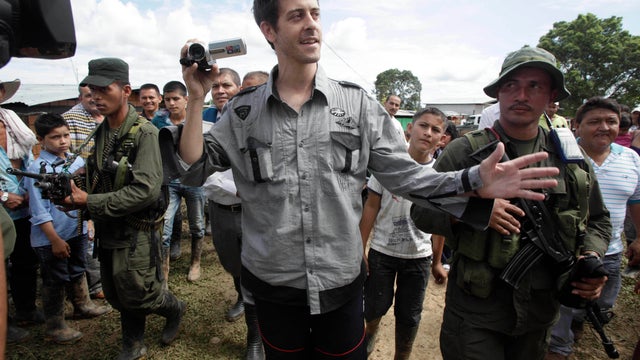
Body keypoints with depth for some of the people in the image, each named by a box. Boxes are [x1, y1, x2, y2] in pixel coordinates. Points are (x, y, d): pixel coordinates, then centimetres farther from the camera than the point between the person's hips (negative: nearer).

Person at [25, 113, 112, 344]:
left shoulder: (77, 161, -1)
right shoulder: (37, 169, -17)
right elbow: (39, 211, -17)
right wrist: (55, 240, -17)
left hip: (77, 230, 6)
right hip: (51, 238, -6)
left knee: (78, 272, 24)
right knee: (55, 282, 8)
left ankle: (82, 305, 46)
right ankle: (55, 328, 24)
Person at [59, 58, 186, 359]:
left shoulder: (144, 133, -17)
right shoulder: (101, 131, 7)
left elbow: (147, 190, -25)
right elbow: (98, 179, 14)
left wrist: (90, 203, -23)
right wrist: (73, 194, -7)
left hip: (136, 232, -7)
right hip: (108, 229, 7)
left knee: (137, 295, 4)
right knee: (117, 296, 18)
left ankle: (174, 309, 35)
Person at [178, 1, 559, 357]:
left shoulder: (357, 103, -5)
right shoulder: (243, 110, -3)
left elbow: (402, 174, -5)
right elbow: (195, 169, -2)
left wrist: (473, 181, -18)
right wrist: (197, 99, -12)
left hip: (341, 281, 0)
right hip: (272, 282, 1)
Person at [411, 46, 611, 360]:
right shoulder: (465, 150, -10)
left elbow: (598, 221, 15)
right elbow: (421, 211, -10)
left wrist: (592, 257, -5)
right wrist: (474, 210, -26)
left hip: (540, 312, 5)